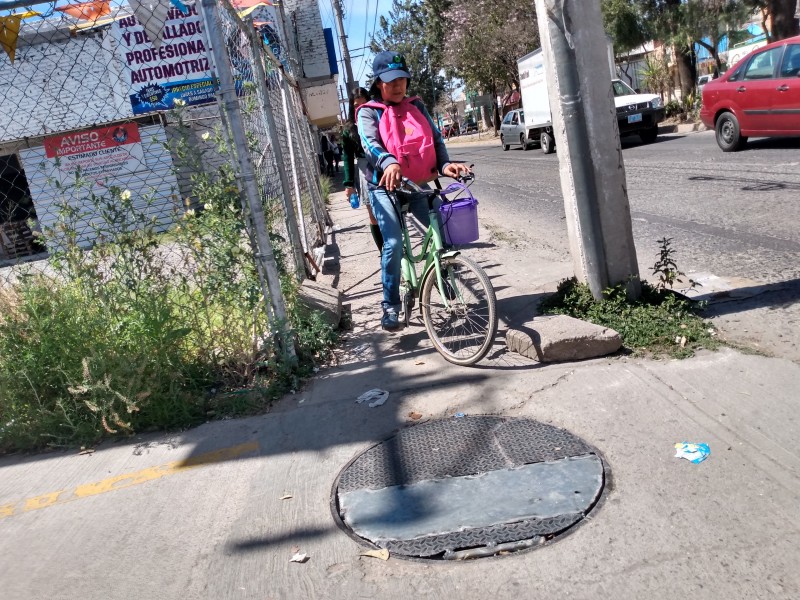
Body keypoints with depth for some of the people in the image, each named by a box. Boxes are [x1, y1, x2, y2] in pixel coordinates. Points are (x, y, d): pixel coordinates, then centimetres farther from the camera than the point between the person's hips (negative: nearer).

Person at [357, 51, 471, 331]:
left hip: (417, 185, 4)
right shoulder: (368, 112, 1)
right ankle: (390, 306, -3)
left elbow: (435, 138, 3)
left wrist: (445, 164, -19)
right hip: (384, 186, -3)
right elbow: (370, 143, -19)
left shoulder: (417, 106, 13)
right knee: (394, 243, -17)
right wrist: (389, 162, -41)